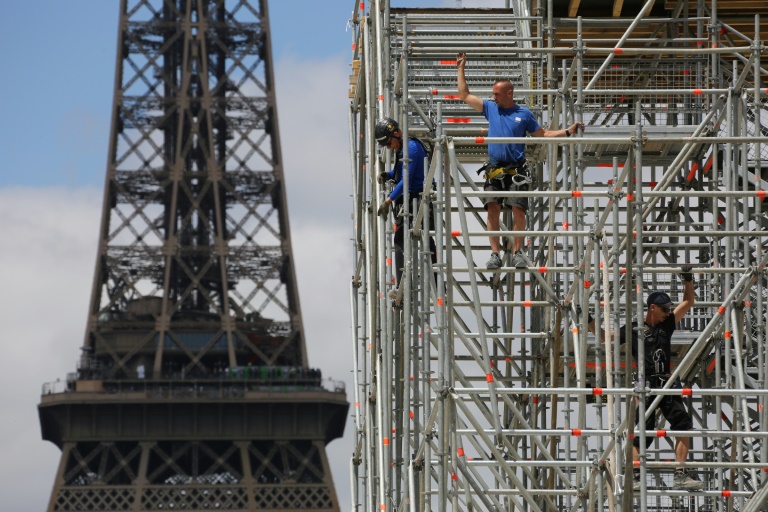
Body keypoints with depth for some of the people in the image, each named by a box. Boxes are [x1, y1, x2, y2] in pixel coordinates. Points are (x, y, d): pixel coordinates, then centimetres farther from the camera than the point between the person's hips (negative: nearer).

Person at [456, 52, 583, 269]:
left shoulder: (524, 114, 8)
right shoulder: (490, 108, 13)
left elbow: (542, 134, 16)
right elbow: (464, 95, 18)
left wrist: (567, 132, 7)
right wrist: (461, 69, 19)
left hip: (516, 168, -2)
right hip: (494, 168, 2)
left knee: (518, 209, -8)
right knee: (493, 208, -8)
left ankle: (518, 252, -2)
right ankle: (495, 253, -7)